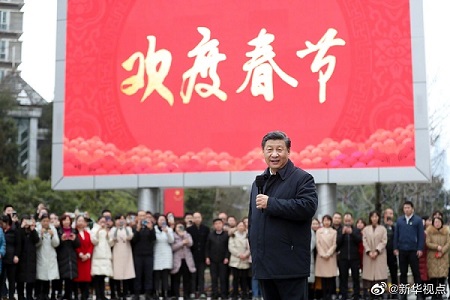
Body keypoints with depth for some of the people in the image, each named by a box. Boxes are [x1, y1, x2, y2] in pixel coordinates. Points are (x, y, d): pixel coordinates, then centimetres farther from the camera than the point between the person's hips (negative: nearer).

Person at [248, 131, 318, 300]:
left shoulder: (302, 178, -3)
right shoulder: (258, 182, 17)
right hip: (264, 264, 7)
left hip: (291, 264, -6)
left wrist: (270, 203, -18)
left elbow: (308, 207, -21)